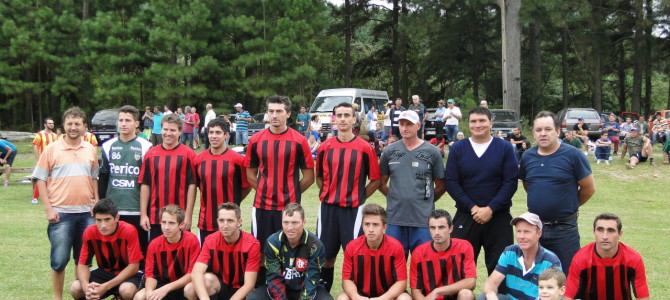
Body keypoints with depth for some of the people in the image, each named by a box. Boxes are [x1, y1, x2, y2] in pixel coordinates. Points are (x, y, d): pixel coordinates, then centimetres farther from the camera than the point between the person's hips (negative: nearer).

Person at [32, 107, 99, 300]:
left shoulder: (91, 150, 8)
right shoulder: (52, 149, -2)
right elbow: (41, 179, -2)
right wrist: (48, 208, -9)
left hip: (86, 212, 3)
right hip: (61, 212, -3)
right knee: (59, 259, -1)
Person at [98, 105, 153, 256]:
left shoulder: (145, 147, -1)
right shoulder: (108, 146, 8)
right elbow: (102, 179, 12)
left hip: (138, 210, -3)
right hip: (112, 210, 3)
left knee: (141, 249, 2)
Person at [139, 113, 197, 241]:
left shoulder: (188, 154, -3)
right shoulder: (151, 154, 5)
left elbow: (192, 185, -4)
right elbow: (145, 185, 6)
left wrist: (188, 215, -9)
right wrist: (143, 214, 1)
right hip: (155, 216, 3)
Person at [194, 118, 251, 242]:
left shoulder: (237, 159, -7)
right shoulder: (199, 159, 3)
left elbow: (246, 186, 2)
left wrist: (234, 202, 4)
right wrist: (209, 199, 10)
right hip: (205, 221, 3)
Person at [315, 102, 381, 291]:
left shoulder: (365, 148, -4)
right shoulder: (325, 147, 5)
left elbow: (376, 180, 2)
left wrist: (359, 197, -3)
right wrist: (329, 194, 7)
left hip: (353, 209, -3)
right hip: (328, 207, 3)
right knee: (326, 255, 10)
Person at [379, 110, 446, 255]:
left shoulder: (432, 152, 0)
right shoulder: (389, 151, 5)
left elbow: (441, 185, 7)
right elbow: (381, 182, 13)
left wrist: (427, 200, 5)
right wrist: (394, 197, 6)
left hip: (423, 219, -2)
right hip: (395, 219, 2)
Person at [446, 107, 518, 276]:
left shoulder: (505, 148, 2)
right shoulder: (457, 149, 5)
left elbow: (511, 182, -5)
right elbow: (451, 182, -1)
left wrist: (490, 208, -14)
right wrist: (472, 207, -11)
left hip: (498, 217, -1)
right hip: (465, 217, 1)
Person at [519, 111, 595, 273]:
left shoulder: (572, 155, -10)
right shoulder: (528, 156, 3)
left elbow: (589, 188, -3)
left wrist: (570, 205, 7)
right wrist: (541, 201, 11)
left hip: (564, 229, -4)